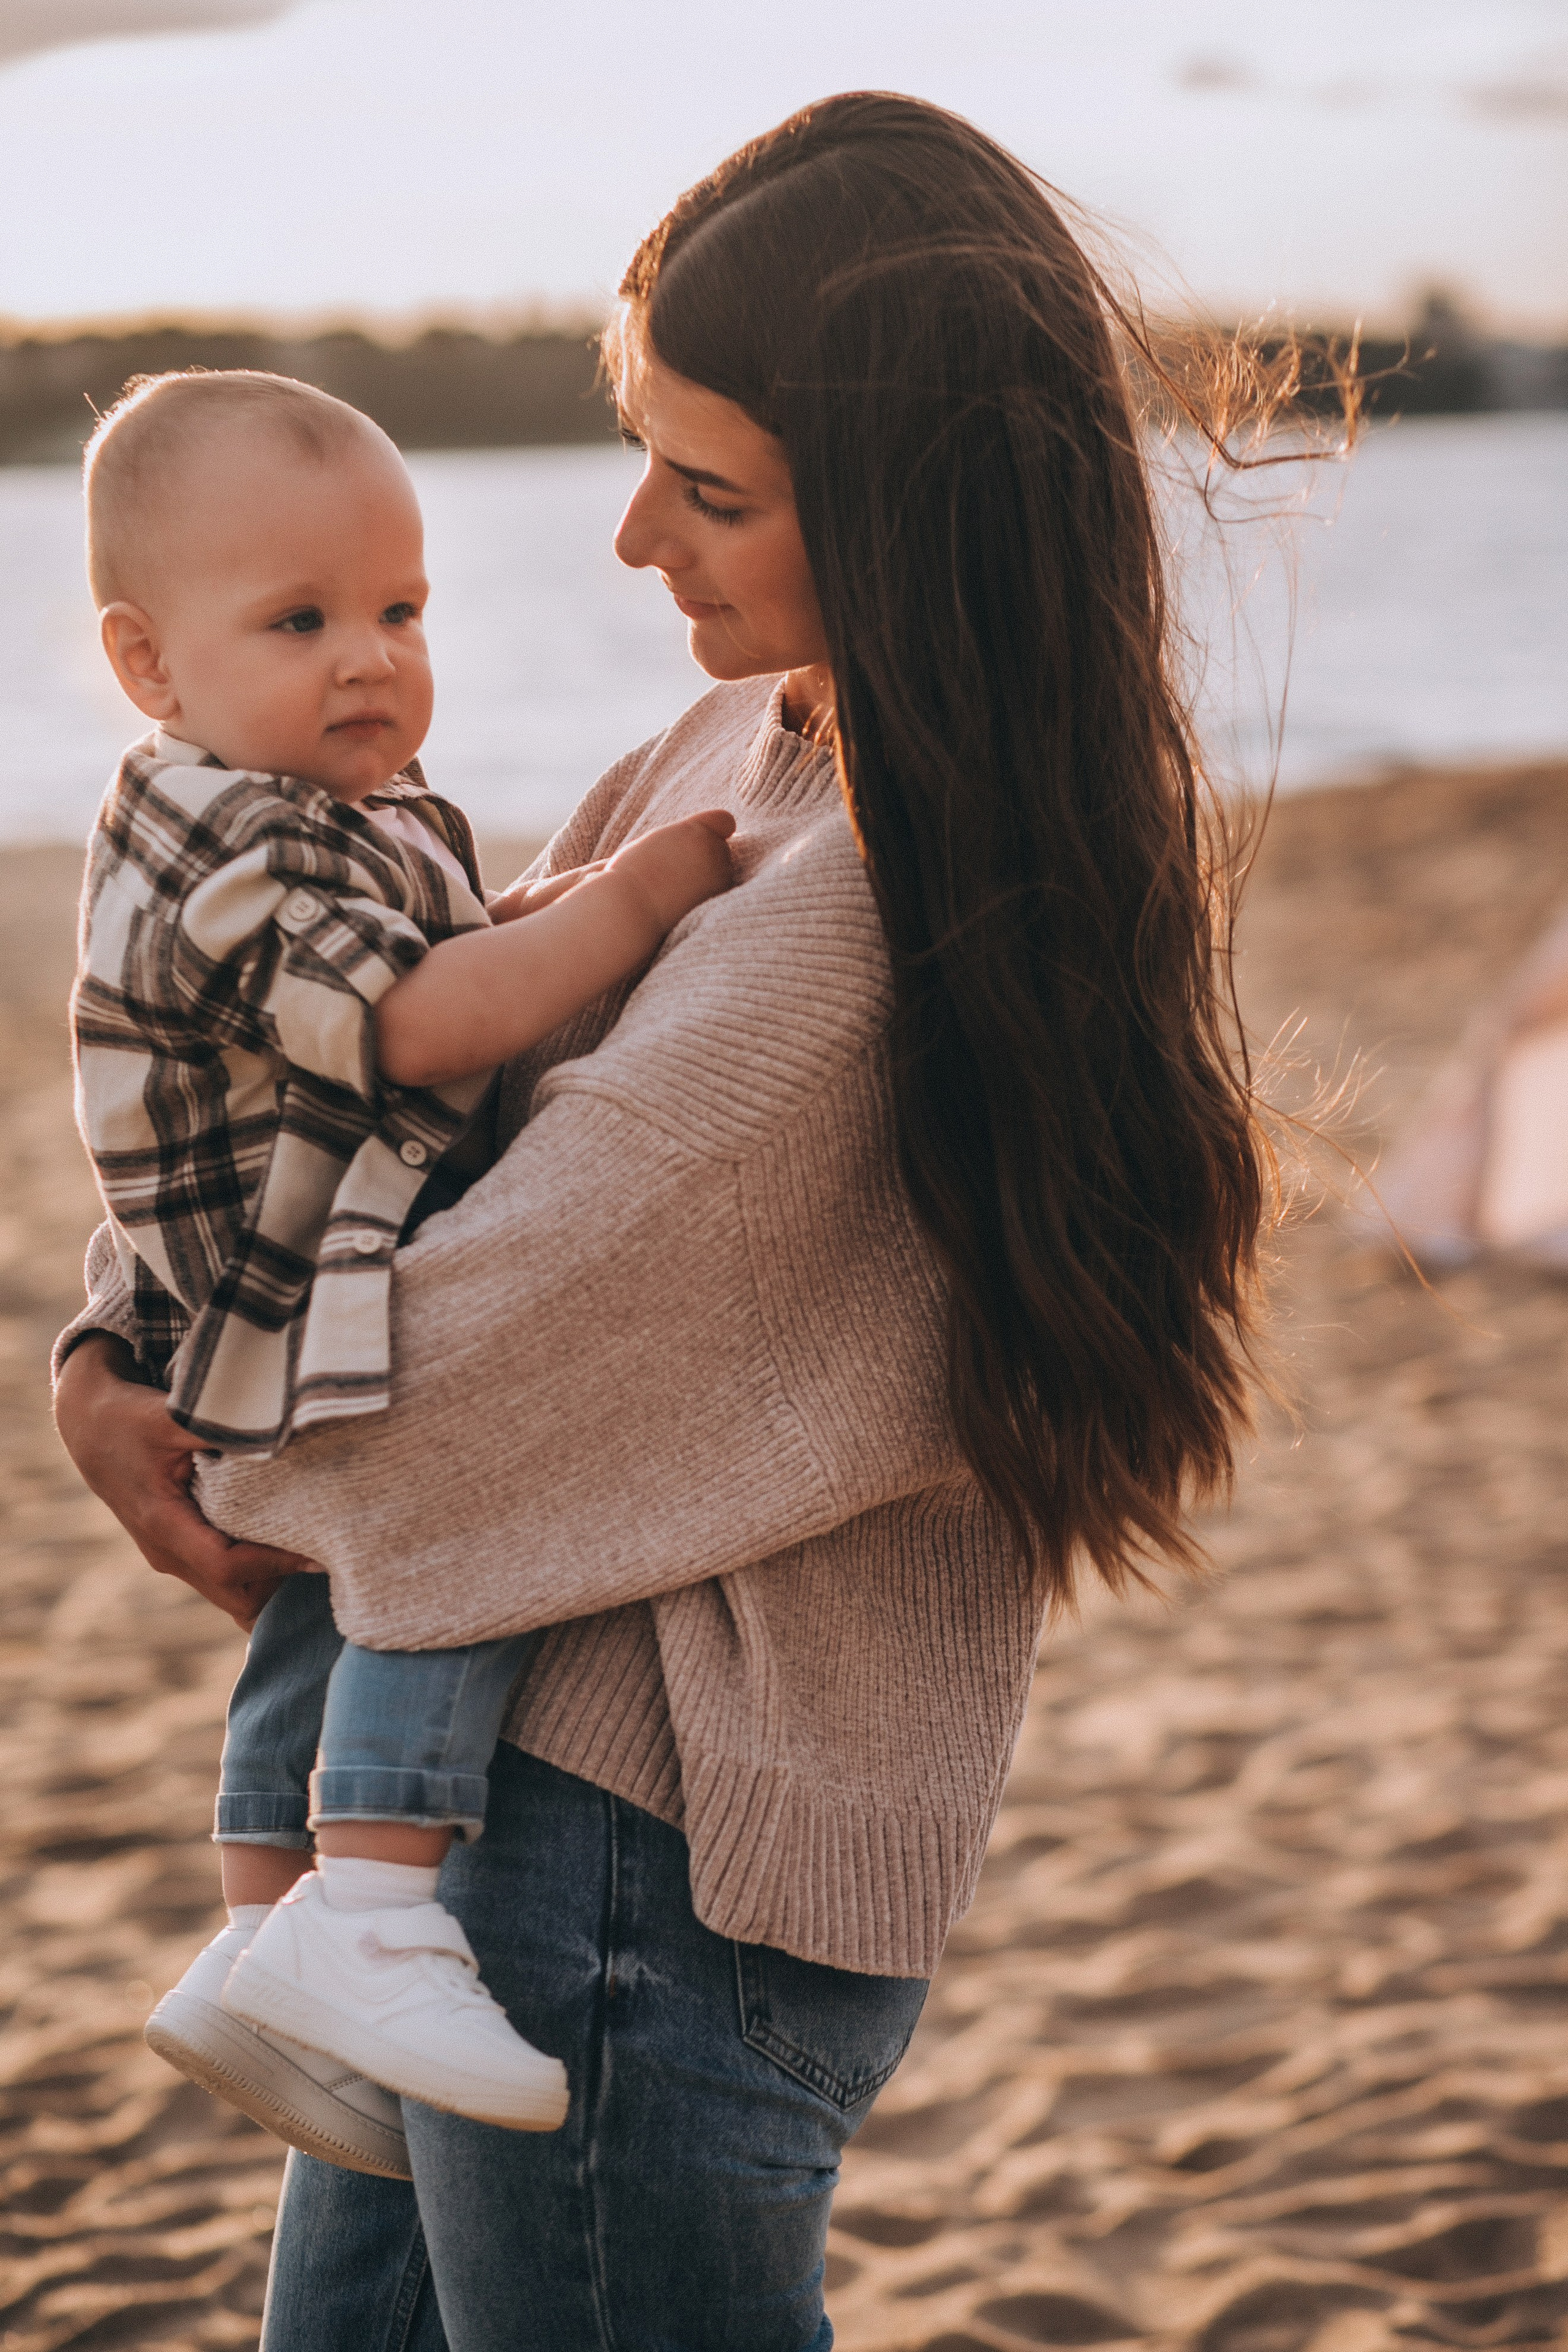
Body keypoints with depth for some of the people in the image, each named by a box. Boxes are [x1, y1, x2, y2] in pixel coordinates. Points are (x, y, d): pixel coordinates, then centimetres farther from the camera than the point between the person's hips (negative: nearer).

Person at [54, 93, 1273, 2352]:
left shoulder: (872, 928, -25)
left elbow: (504, 1340, -21)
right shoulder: (748, 744, 6)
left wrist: (239, 1469, -1)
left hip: (646, 1850, -9)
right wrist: (123, 1341, 2)